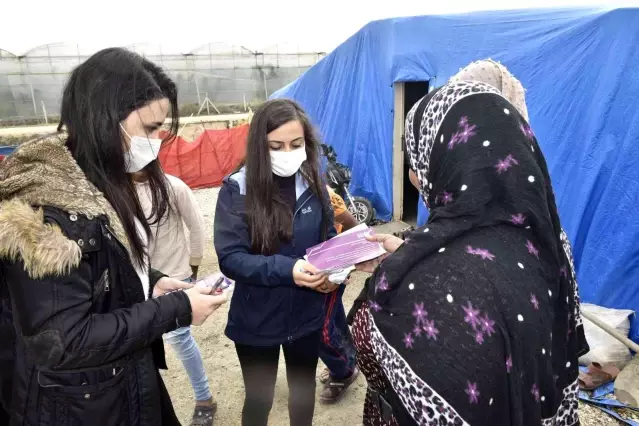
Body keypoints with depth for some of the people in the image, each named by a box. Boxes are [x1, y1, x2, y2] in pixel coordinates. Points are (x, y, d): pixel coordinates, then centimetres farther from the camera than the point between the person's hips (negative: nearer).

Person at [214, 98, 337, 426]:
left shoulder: (313, 184, -5)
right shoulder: (237, 189, -16)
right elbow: (230, 257, -19)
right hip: (257, 321, -3)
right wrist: (287, 269, -33)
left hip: (307, 316, 3)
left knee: (303, 388, 26)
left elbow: (329, 238, 4)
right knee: (259, 399, 20)